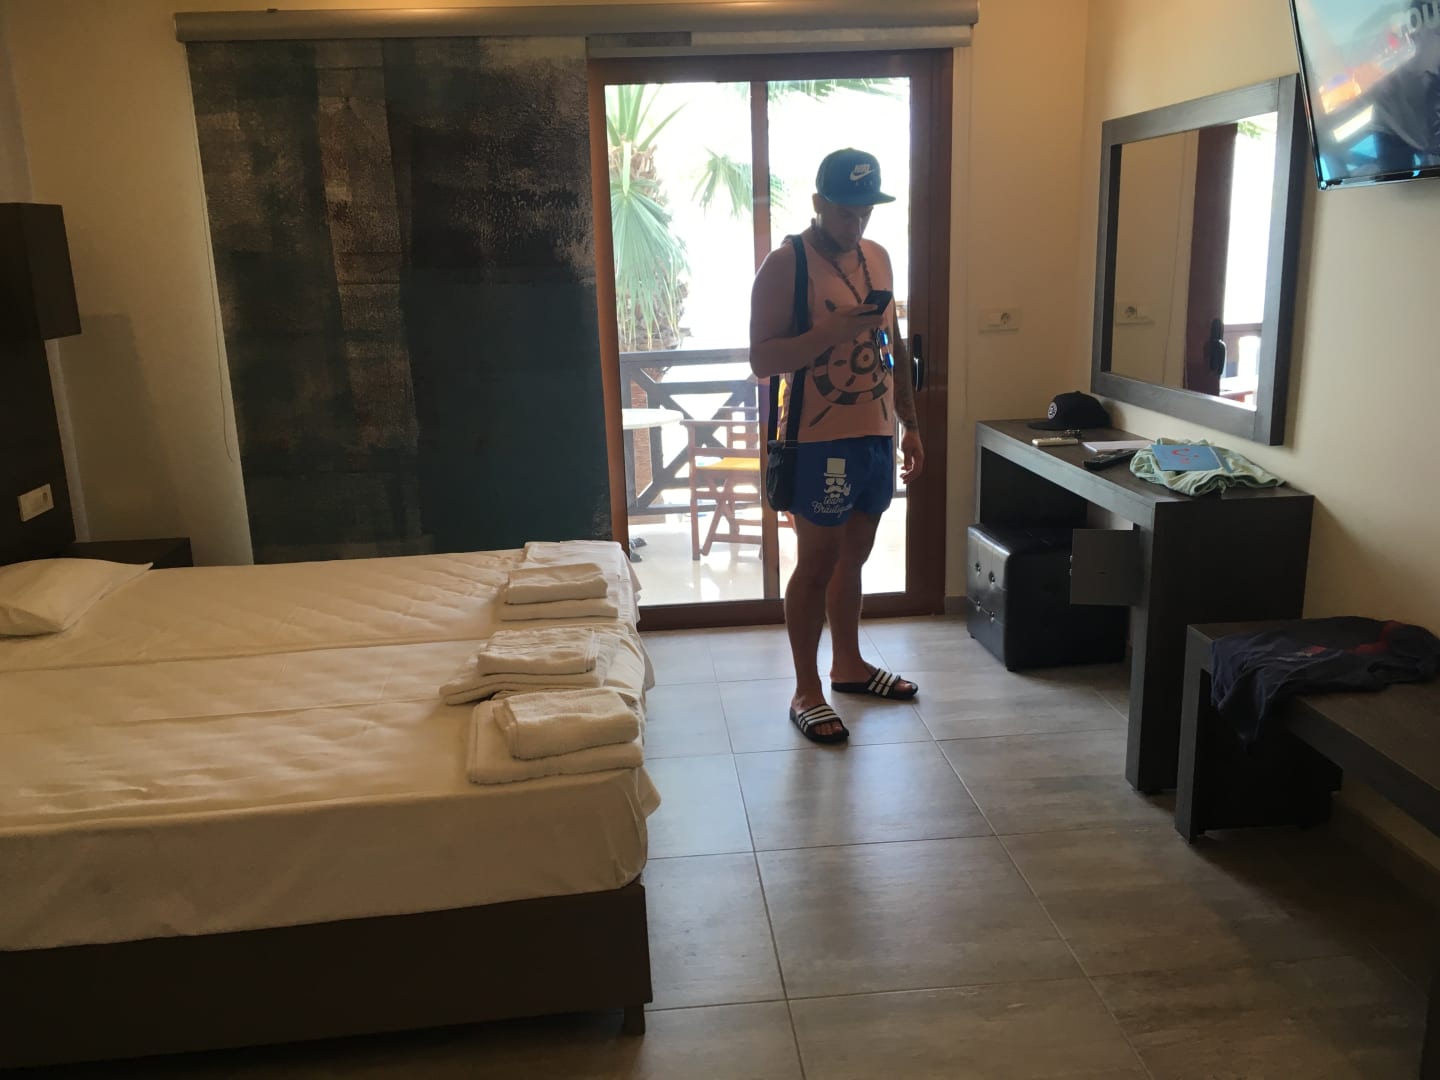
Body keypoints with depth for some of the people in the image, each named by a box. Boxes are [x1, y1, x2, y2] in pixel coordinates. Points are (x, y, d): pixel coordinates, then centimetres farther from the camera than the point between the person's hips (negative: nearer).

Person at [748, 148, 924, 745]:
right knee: (815, 565, 1)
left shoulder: (878, 257, 12)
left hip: (876, 436, 7)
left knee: (852, 558, 18)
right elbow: (762, 358, -14)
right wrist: (834, 330, -25)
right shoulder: (785, 263, -9)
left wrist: (910, 424, 15)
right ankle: (806, 691, 12)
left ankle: (849, 664, 34)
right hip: (821, 442, -6)